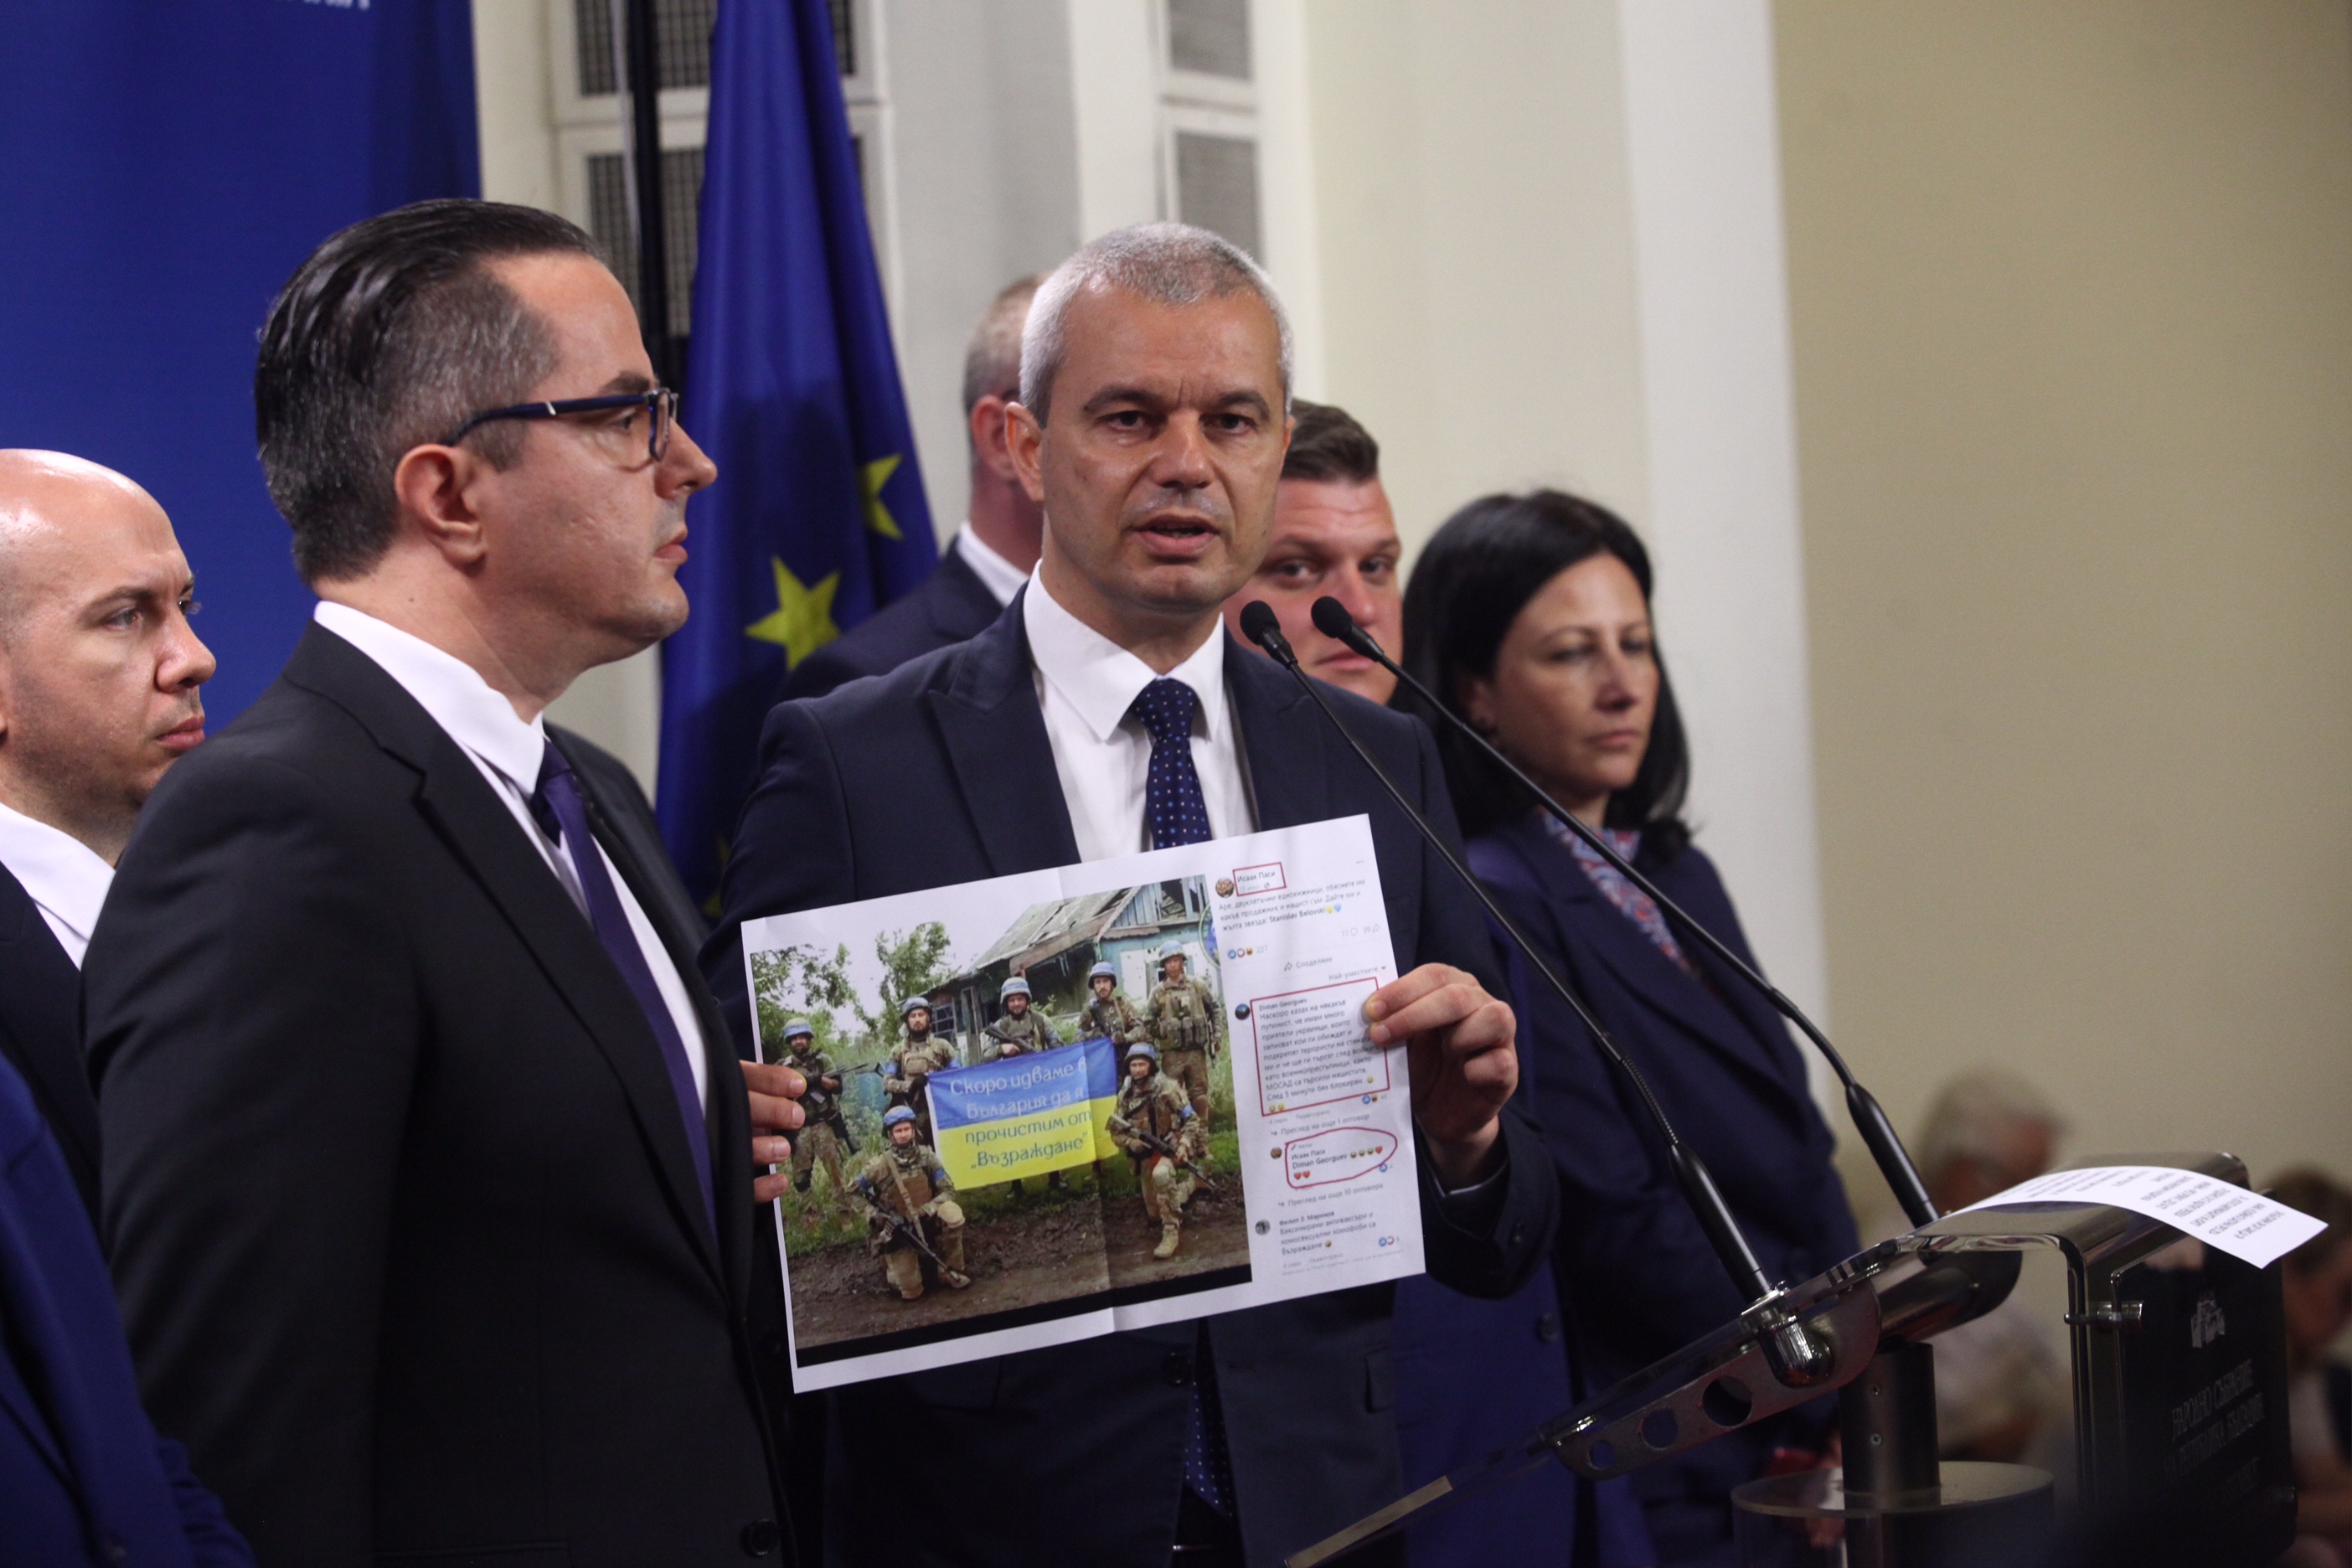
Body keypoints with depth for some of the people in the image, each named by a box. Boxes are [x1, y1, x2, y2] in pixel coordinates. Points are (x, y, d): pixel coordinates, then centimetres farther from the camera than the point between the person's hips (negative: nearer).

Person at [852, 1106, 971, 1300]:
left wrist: (928, 1210, -23)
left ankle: (951, 1273, -11)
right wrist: (876, 1214, -13)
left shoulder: (926, 1156, -7)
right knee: (910, 1291, -11)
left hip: (927, 1221, 2)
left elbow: (947, 1190, -7)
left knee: (952, 1214, -32)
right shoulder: (880, 1166, -14)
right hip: (898, 1228, -2)